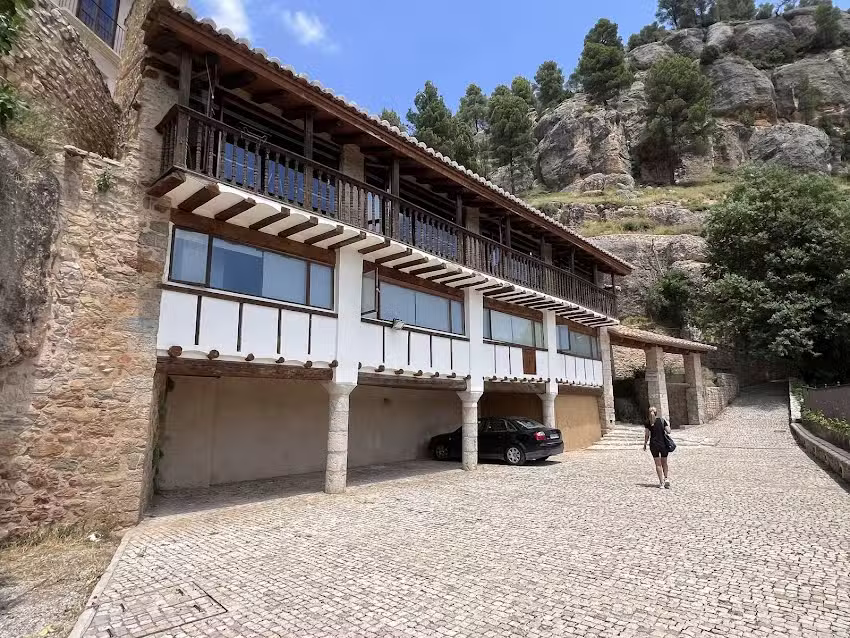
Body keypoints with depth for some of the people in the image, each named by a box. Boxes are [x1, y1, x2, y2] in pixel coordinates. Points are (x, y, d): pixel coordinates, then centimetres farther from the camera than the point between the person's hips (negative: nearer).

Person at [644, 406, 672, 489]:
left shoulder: (648, 423, -4)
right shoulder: (662, 420, -2)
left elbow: (647, 435, -5)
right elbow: (668, 431, -6)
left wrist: (645, 444, 6)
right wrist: (668, 424, 13)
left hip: (654, 444, -1)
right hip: (663, 444, 1)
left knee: (658, 464, 6)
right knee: (664, 463, 18)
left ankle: (661, 482, 4)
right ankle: (666, 478, 2)